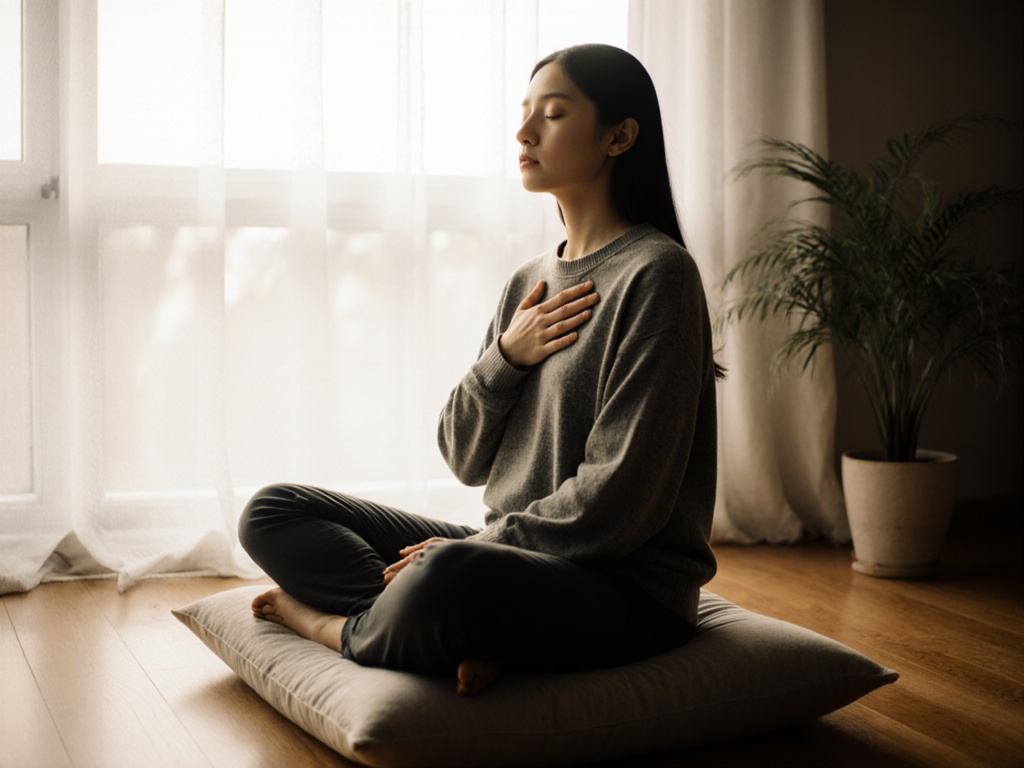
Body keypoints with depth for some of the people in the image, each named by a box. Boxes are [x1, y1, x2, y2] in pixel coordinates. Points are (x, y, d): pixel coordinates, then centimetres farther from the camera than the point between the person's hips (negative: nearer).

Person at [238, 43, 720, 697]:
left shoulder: (655, 274, -10)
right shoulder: (530, 282, 15)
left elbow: (619, 496, -17)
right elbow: (466, 460, 12)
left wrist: (478, 544, -12)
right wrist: (506, 356, -4)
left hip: (626, 588, -8)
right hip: (513, 551, 8)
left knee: (449, 577, -41)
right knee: (273, 512, 1)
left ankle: (340, 627, -7)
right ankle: (462, 637, -17)